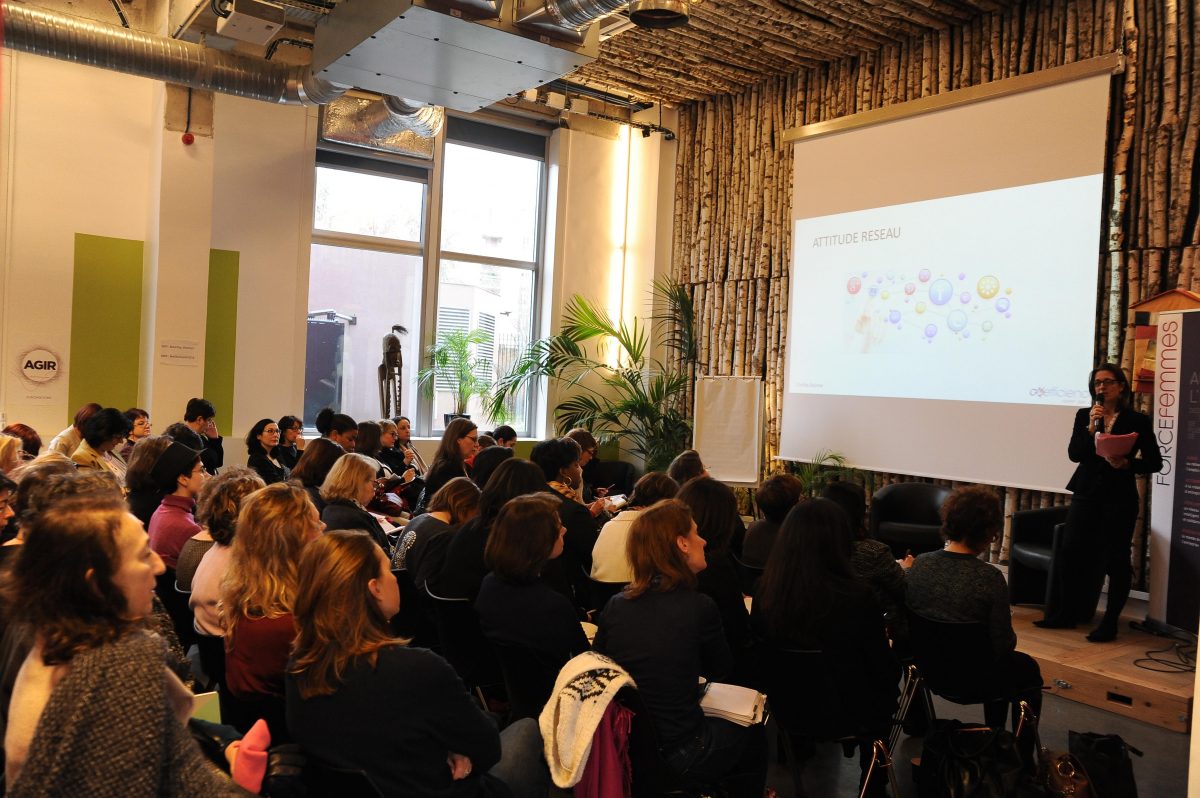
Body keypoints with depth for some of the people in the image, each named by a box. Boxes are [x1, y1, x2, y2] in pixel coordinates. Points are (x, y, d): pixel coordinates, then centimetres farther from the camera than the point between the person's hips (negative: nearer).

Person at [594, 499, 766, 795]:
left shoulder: (616, 604, -7)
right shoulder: (698, 606, -18)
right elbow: (719, 671, 1)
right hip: (676, 755, -5)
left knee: (723, 725, 32)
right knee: (752, 737, 25)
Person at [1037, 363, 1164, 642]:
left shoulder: (1138, 421, -1)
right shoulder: (1084, 416, 6)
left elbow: (1154, 462, -1)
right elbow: (1074, 454, -4)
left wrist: (1126, 464, -18)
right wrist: (1091, 428, -16)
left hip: (1120, 497, -3)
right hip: (1086, 493, 3)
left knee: (1116, 560, 4)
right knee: (1071, 554, 4)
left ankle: (1110, 623, 14)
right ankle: (1066, 615, 17)